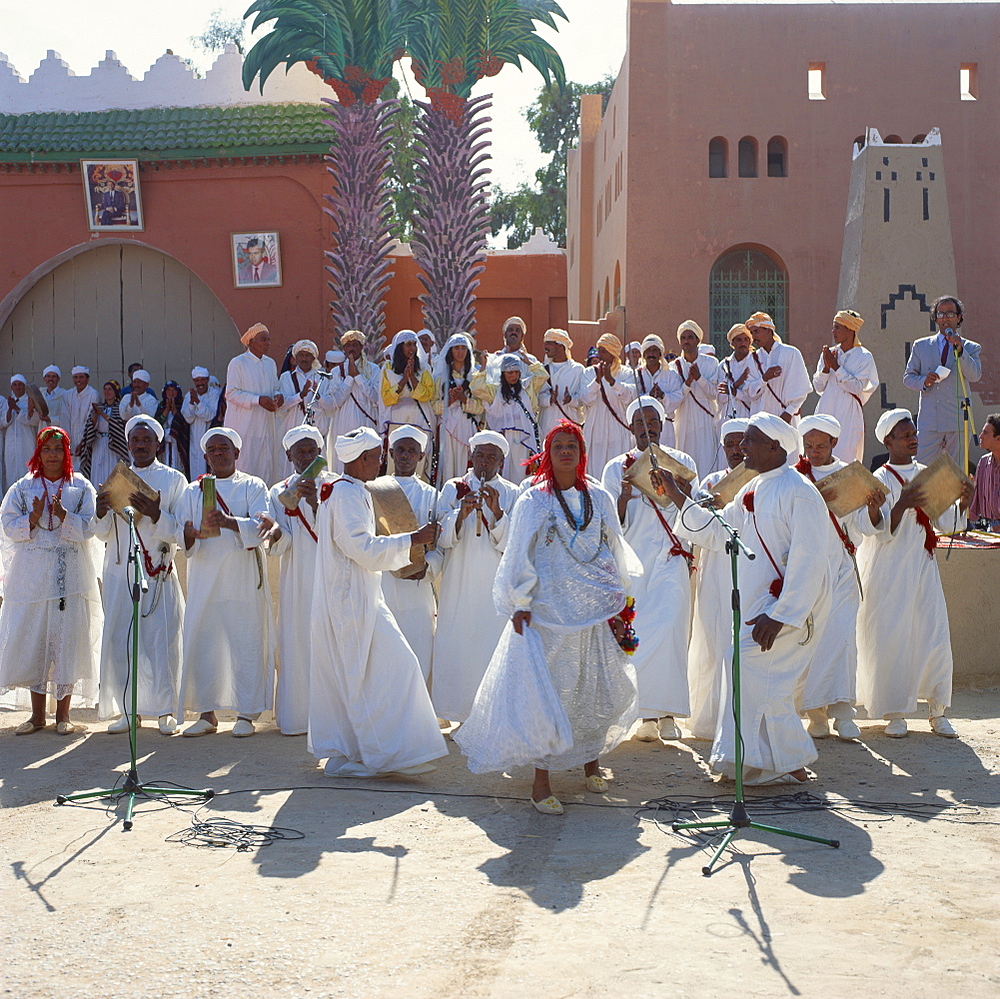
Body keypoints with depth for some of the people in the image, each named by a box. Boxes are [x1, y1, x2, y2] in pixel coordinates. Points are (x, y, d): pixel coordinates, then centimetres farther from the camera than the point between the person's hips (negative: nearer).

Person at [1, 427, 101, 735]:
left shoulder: (82, 488, 7)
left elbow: (87, 528, -4)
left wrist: (62, 514, -20)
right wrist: (34, 516, -15)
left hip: (70, 576, -1)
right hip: (32, 575, 1)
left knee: (67, 639, -2)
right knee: (32, 640, 1)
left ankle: (63, 713, 7)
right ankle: (37, 714, 11)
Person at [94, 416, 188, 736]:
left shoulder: (174, 479, 6)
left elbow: (181, 528, -3)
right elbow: (102, 534, 11)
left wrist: (155, 514, -21)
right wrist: (101, 513, -11)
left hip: (159, 574, -3)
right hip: (120, 572, 3)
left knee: (161, 637, -7)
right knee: (120, 638, -1)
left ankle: (165, 710, 0)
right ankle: (129, 709, 6)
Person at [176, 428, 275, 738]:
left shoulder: (253, 487, 6)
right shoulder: (192, 491, 14)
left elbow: (261, 526, -10)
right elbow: (182, 534, 5)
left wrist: (229, 522, -27)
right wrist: (189, 535, -20)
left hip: (243, 578, -2)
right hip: (204, 579, 3)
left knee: (246, 643, -3)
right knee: (202, 644, 0)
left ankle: (246, 714, 4)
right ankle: (207, 714, 9)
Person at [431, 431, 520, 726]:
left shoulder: (511, 494, 7)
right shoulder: (453, 489, 7)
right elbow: (441, 537, -1)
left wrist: (497, 512, -17)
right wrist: (462, 513, -19)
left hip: (496, 587, 0)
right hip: (459, 586, 0)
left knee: (493, 648, -5)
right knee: (457, 644, -3)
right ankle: (460, 712, 5)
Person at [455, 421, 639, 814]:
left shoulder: (599, 498, 9)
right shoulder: (534, 501, 0)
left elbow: (615, 551, 14)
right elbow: (519, 556, 0)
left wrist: (618, 604, 12)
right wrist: (519, 604, -6)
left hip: (597, 611, 3)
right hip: (550, 611, -3)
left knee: (598, 690, 7)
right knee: (549, 691, -6)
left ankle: (591, 760, 29)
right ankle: (541, 781, -1)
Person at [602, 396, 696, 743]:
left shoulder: (682, 463, 9)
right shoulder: (616, 468, 9)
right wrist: (625, 495, -15)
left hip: (669, 559, -1)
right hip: (631, 561, 1)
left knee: (667, 629, -15)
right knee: (635, 634, -5)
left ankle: (666, 712, -10)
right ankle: (647, 714, 1)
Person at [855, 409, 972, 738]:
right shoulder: (881, 480, -6)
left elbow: (946, 523, 10)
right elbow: (882, 532, -16)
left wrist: (963, 502, -8)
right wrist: (901, 505, -32)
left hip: (923, 568, 5)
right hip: (891, 572, -5)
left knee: (935, 636, 1)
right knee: (892, 640, -5)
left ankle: (938, 711, 9)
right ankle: (895, 713, 6)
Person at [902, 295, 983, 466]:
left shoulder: (970, 348, 10)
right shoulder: (921, 346, 14)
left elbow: (975, 375, -7)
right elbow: (908, 377, 13)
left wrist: (959, 349, -18)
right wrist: (923, 381, -9)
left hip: (958, 421, 0)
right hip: (929, 421, 0)